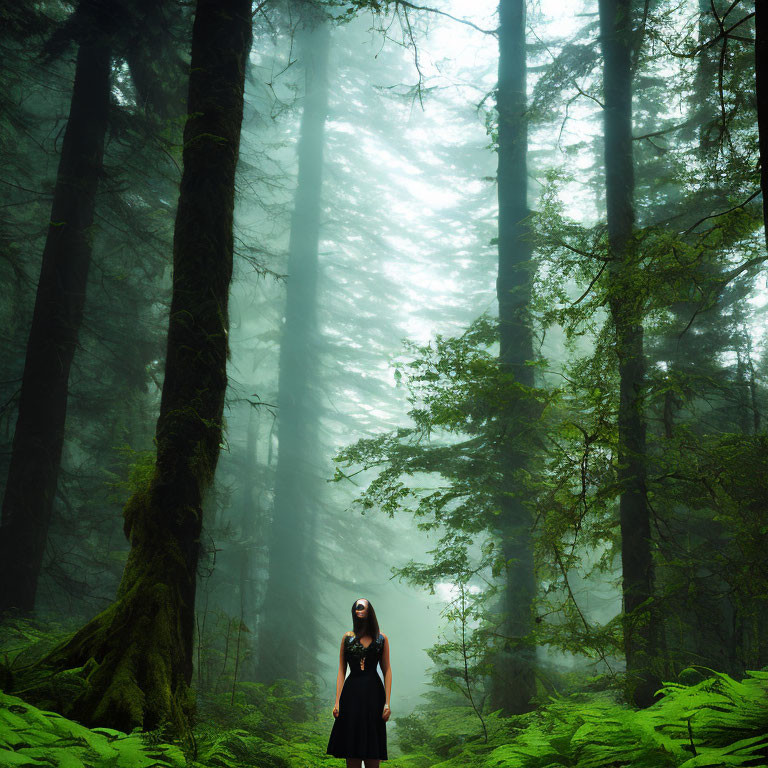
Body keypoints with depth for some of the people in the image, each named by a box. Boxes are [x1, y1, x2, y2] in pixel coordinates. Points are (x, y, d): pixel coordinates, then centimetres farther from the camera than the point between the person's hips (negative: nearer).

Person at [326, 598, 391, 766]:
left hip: (373, 694, 0)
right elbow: (341, 671, 8)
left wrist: (387, 703, -3)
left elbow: (387, 670, 5)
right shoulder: (347, 637, 9)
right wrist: (337, 701, -1)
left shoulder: (382, 639, 8)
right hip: (352, 694, 0)